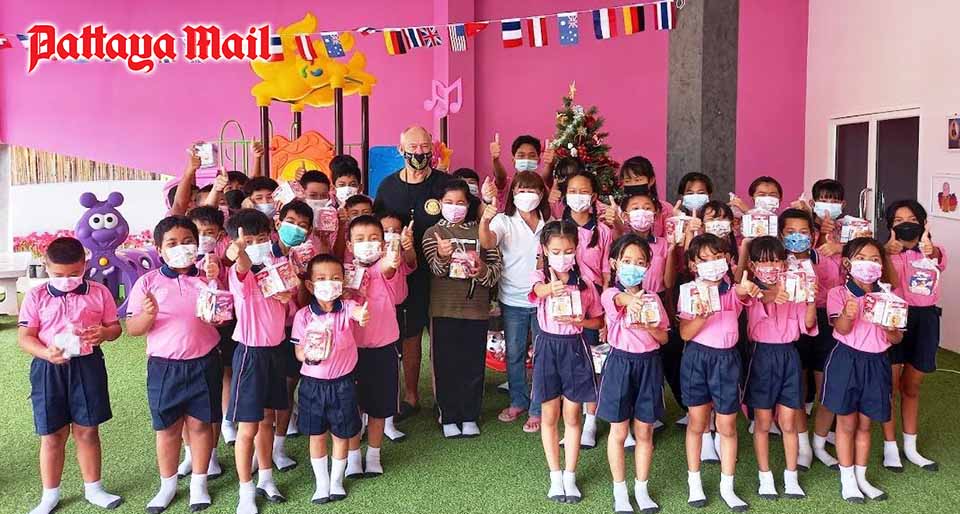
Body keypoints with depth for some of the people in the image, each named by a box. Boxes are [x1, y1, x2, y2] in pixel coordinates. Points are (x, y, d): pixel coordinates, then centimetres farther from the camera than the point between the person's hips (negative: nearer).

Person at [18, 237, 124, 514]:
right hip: (49, 369, 0)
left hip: (88, 366, 1)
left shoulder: (99, 293, 2)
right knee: (52, 435, 7)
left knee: (88, 431, 9)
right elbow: (24, 336, -4)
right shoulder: (36, 296, -1)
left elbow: (115, 326, 7)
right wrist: (46, 353, -23)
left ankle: (93, 488, 26)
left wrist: (105, 333, -17)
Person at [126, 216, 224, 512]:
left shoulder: (208, 277, 2)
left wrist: (214, 282, -15)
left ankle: (199, 484, 24)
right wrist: (148, 314, -23)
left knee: (201, 424, 8)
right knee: (167, 427, 9)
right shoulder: (148, 282, -1)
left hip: (204, 363, 1)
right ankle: (167, 486, 26)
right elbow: (133, 329, -2)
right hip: (164, 366, 0)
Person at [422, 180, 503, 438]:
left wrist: (484, 271, -19)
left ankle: (470, 417, 23)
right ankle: (449, 418, 18)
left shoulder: (481, 232, 5)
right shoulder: (433, 233, 1)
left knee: (474, 364, 8)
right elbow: (436, 269, -13)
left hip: (476, 309, 1)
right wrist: (442, 256, -36)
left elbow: (497, 266, 4)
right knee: (446, 365, 5)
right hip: (444, 310, -1)